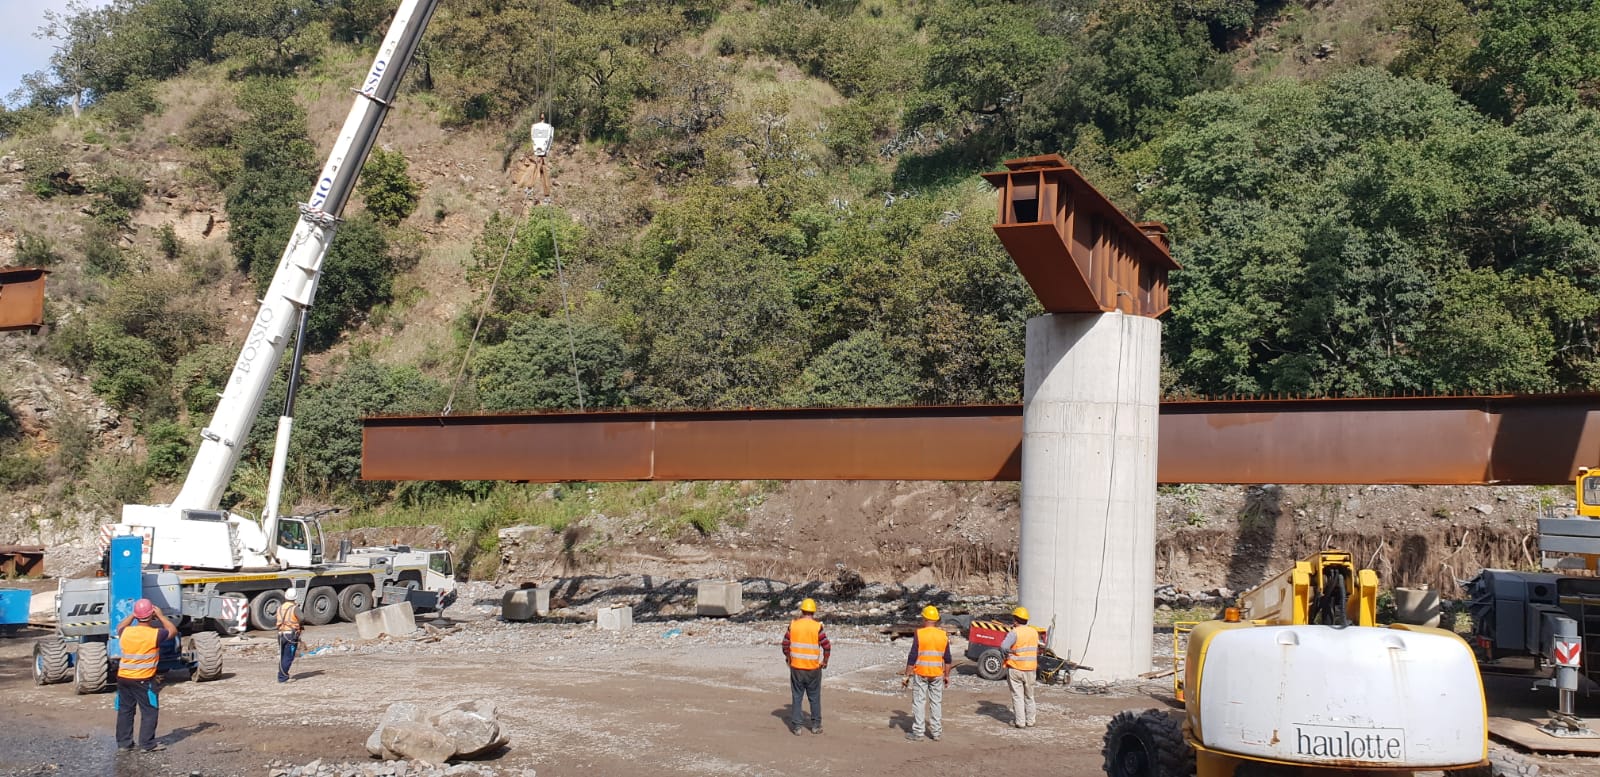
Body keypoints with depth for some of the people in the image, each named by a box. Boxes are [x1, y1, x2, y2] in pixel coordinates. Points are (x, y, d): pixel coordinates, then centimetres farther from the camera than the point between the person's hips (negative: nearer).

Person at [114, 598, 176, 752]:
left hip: (123, 678, 5)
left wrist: (133, 615, 19)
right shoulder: (155, 634, -15)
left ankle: (123, 742, 20)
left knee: (125, 710, 15)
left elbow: (120, 627, 22)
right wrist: (161, 616, 9)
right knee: (149, 712, 4)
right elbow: (173, 631, 5)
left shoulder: (125, 633, -4)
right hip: (144, 680, -5)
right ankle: (147, 744, 3)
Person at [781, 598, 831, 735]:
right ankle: (816, 725, 18)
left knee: (796, 697, 9)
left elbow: (785, 644, 1)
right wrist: (825, 661, 5)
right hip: (813, 668, -1)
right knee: (815, 697, 12)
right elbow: (827, 647, -10)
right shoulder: (817, 627, -9)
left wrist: (789, 658, 17)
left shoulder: (793, 625, -3)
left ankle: (796, 726, 9)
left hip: (796, 667, 1)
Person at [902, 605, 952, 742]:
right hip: (937, 674, 3)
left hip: (920, 673, -3)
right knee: (936, 702, 11)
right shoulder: (943, 635, 2)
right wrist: (947, 676, 15)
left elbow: (912, 657, -11)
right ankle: (936, 732, 14)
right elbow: (947, 659, 7)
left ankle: (917, 732, 5)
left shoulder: (919, 634, -10)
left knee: (919, 702, 4)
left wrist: (907, 674, -4)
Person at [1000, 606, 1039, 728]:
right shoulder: (1034, 632, 5)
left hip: (1015, 668, -5)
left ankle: (1020, 721, 2)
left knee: (1017, 696, 2)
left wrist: (1011, 651, -8)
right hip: (1031, 668, 5)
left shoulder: (1015, 633, -15)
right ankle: (1030, 720, 22)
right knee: (1029, 695, 17)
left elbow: (1003, 647, -26)